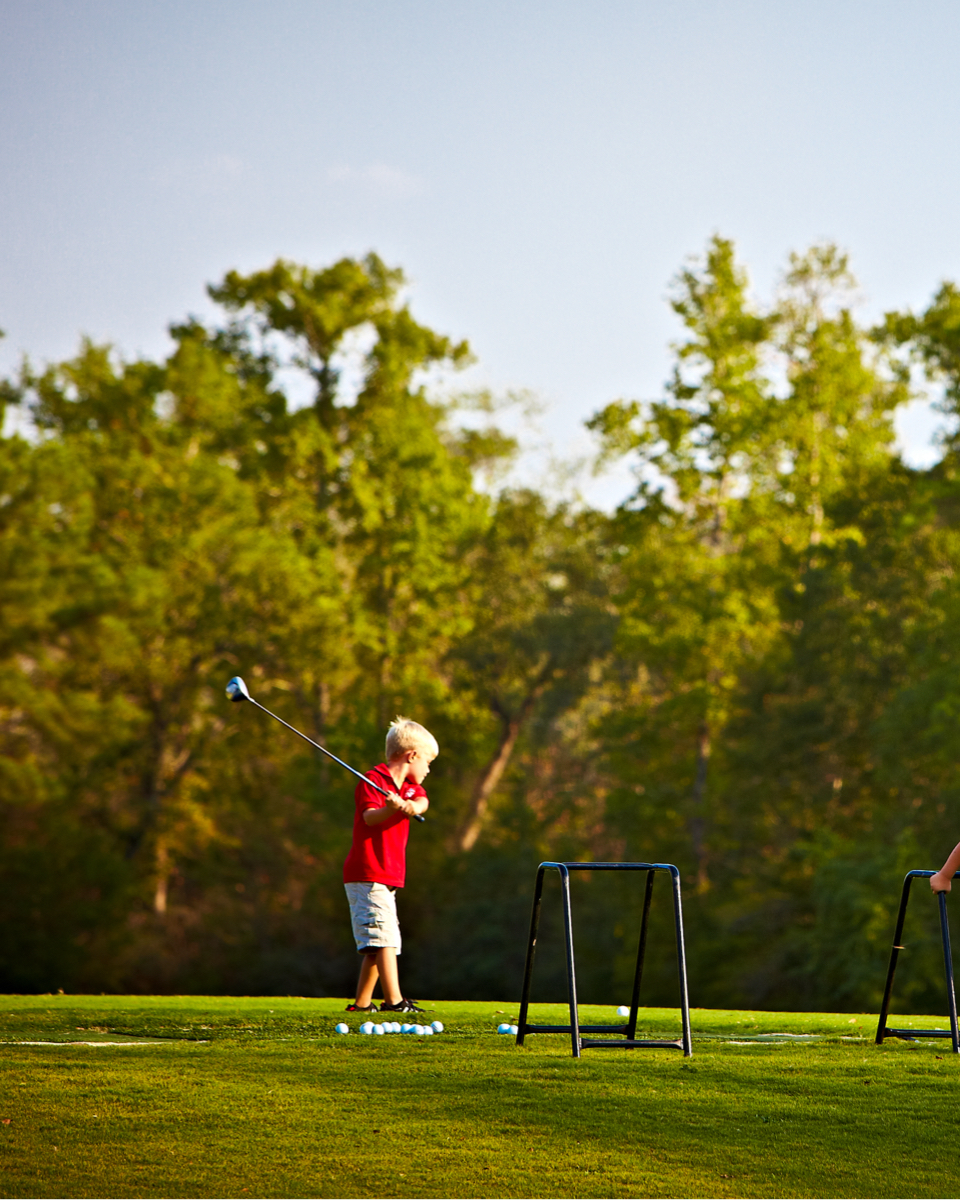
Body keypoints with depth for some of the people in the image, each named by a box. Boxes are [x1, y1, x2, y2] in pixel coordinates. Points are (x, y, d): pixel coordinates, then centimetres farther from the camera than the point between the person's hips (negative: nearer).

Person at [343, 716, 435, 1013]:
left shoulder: (409, 786, 17)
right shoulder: (372, 780, -8)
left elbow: (422, 802, -4)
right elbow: (369, 816, -24)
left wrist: (412, 805, -27)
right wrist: (390, 808, -44)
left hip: (388, 876, 9)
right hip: (367, 875, -9)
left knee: (377, 944, 11)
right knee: (384, 937, -18)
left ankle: (362, 1002, 18)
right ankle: (394, 1000, -25)